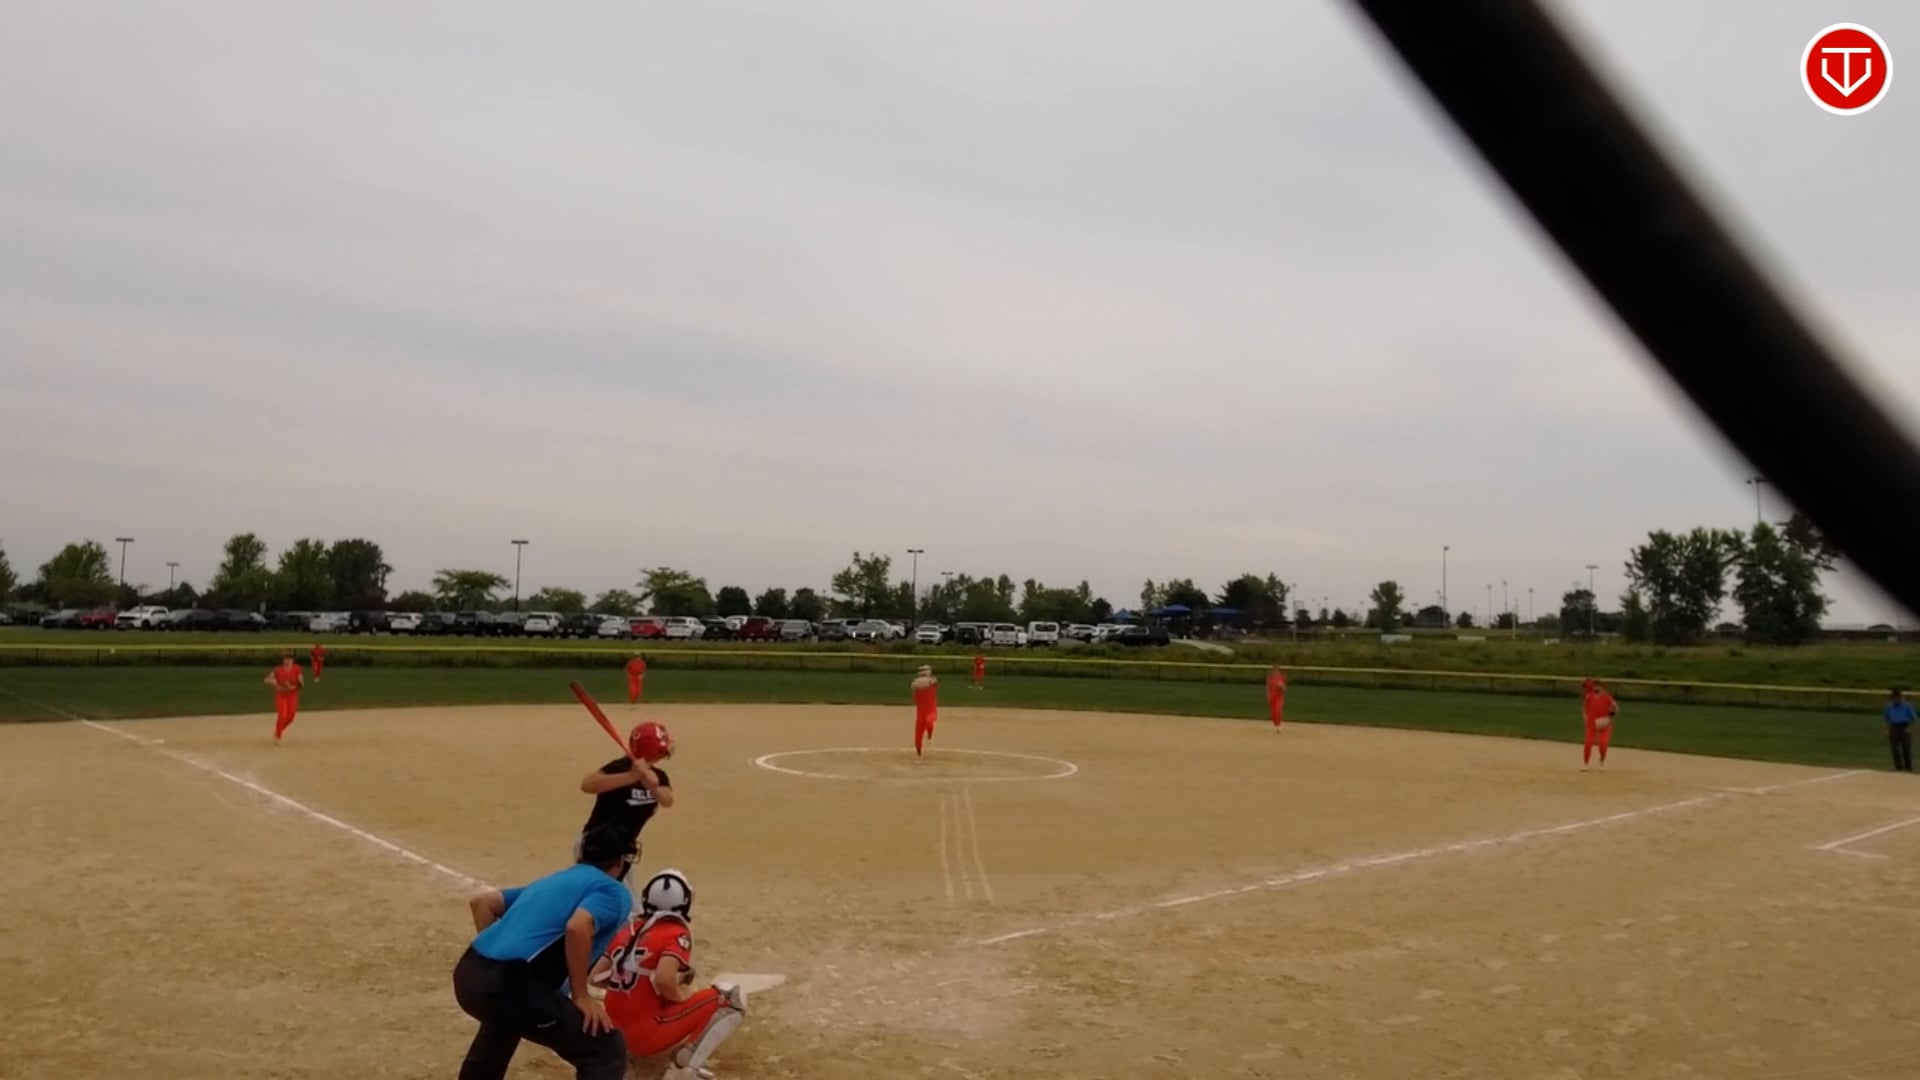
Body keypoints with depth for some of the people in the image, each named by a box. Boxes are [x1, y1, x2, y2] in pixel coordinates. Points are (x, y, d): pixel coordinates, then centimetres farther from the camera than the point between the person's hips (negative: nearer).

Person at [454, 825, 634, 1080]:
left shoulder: (551, 881, 27)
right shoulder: (614, 891, 3)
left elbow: (481, 901, 27)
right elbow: (578, 928, -17)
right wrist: (581, 996, -8)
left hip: (469, 974, 9)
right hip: (507, 983, -9)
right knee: (607, 1049, -2)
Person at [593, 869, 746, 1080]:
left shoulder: (628, 931, 9)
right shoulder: (676, 934, -9)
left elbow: (596, 976, 10)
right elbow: (664, 980, -25)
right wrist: (682, 996, -6)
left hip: (618, 1033, 7)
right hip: (649, 1032, -7)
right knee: (732, 998, -3)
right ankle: (690, 1056, -10)